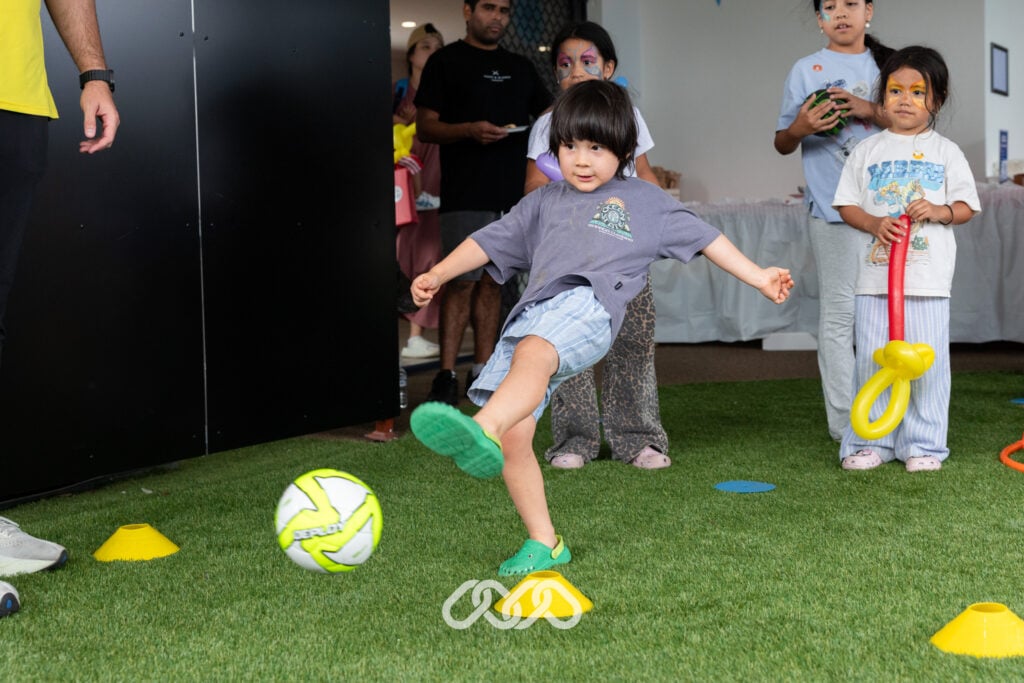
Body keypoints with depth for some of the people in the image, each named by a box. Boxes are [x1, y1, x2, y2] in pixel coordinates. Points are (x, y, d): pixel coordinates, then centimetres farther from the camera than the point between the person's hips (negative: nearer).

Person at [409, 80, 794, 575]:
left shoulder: (644, 200, 26)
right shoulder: (543, 203, 33)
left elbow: (705, 239, 29)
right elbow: (490, 241, 32)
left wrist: (761, 278, 26)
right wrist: (437, 275, 22)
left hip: (589, 304, -5)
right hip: (530, 316, 5)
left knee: (532, 353, -40)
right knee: (514, 439, -7)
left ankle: (481, 431, -66)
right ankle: (544, 543, 6)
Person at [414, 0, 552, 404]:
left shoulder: (520, 67, 19)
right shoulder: (446, 62, 4)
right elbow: (425, 128, -2)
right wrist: (470, 130, -19)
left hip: (513, 192, 5)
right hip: (466, 193, -5)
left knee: (492, 281, 7)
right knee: (463, 281, -9)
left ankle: (483, 370, 13)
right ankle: (446, 375, -7)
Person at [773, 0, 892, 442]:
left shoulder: (885, 65, 12)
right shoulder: (808, 70, 4)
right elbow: (782, 144, 6)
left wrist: (872, 112, -11)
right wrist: (800, 128, -16)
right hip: (833, 206, -3)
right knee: (839, 312, -4)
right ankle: (845, 422, 1)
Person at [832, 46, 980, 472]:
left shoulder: (945, 152, 7)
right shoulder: (867, 151, 9)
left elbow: (967, 207, 6)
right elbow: (846, 204, 7)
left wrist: (938, 211, -14)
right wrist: (875, 224, -11)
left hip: (928, 276, -1)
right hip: (875, 274, 1)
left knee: (927, 361, 0)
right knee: (872, 360, 3)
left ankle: (923, 444, 10)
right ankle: (870, 442, 12)